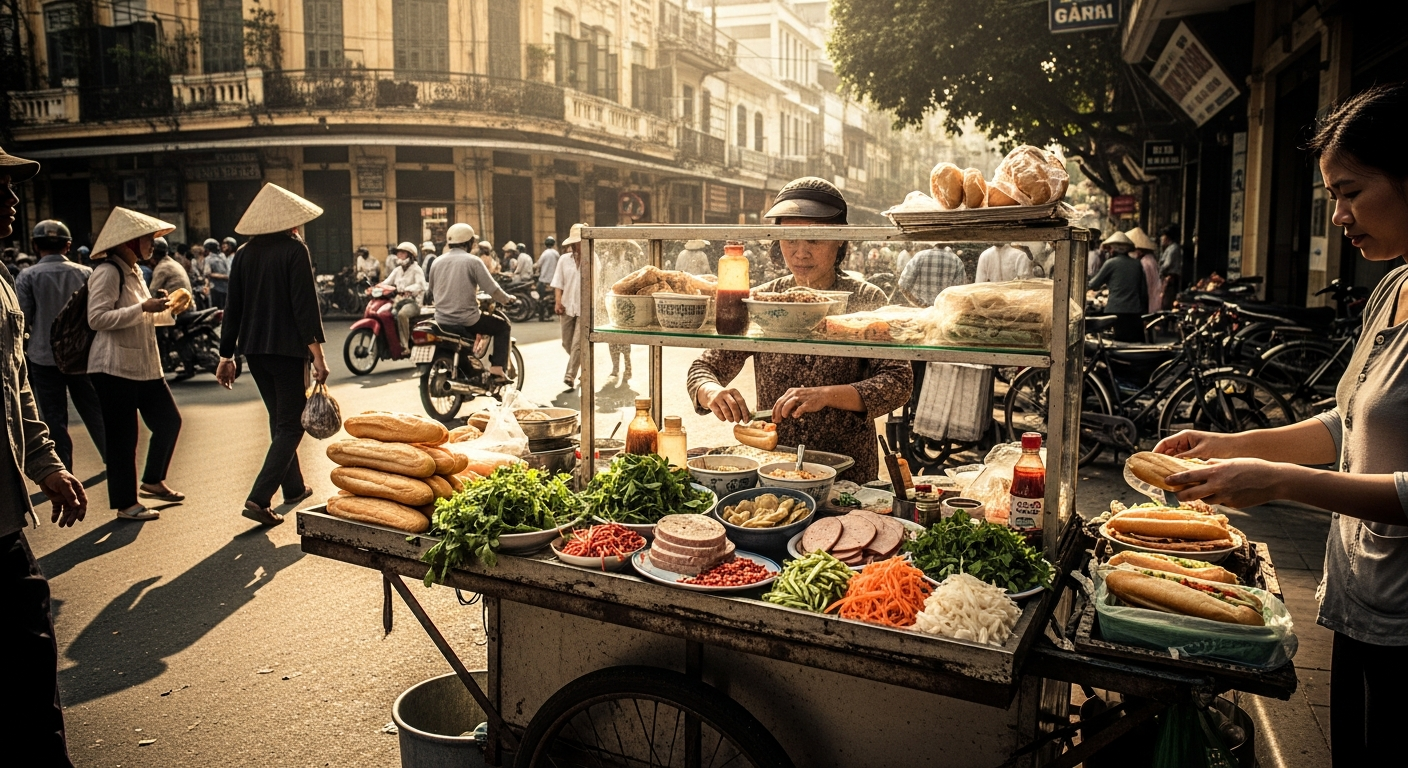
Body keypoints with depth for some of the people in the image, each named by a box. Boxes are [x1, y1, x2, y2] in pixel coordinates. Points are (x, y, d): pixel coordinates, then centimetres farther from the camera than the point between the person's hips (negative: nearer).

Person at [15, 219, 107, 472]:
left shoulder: (27, 276, -6)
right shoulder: (85, 273, 0)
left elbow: (22, 320, -6)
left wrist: (22, 352, 9)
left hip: (44, 357, -2)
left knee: (55, 420, 5)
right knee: (95, 413, 12)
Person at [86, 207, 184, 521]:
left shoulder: (133, 271, 16)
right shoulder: (108, 272, -13)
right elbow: (97, 318, -22)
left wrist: (168, 309, 9)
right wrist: (143, 308, -23)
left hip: (144, 365, 9)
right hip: (115, 367, -9)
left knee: (169, 420, 12)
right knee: (122, 436, -1)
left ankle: (153, 481, 29)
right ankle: (125, 503, 10)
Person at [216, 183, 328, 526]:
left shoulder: (245, 254, 7)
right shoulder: (295, 250, -9)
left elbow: (233, 307, 9)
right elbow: (305, 305, -16)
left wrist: (226, 356, 14)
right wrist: (317, 354, -16)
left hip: (254, 349, 7)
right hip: (288, 349, -6)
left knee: (279, 418, 20)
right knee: (291, 425, -1)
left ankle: (294, 487, 31)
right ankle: (258, 498, -12)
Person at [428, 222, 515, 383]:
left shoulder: (438, 262, 6)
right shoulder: (473, 261, -9)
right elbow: (492, 289, -12)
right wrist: (507, 299, 7)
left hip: (442, 320, 6)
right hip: (466, 319, -6)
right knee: (503, 327, 13)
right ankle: (497, 371, 4)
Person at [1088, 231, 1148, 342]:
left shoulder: (1111, 263, -3)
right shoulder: (1137, 263, 9)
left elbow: (1094, 285, 4)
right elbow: (1144, 288, 13)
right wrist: (1143, 307, 21)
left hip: (1116, 310, -4)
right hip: (1135, 311, 4)